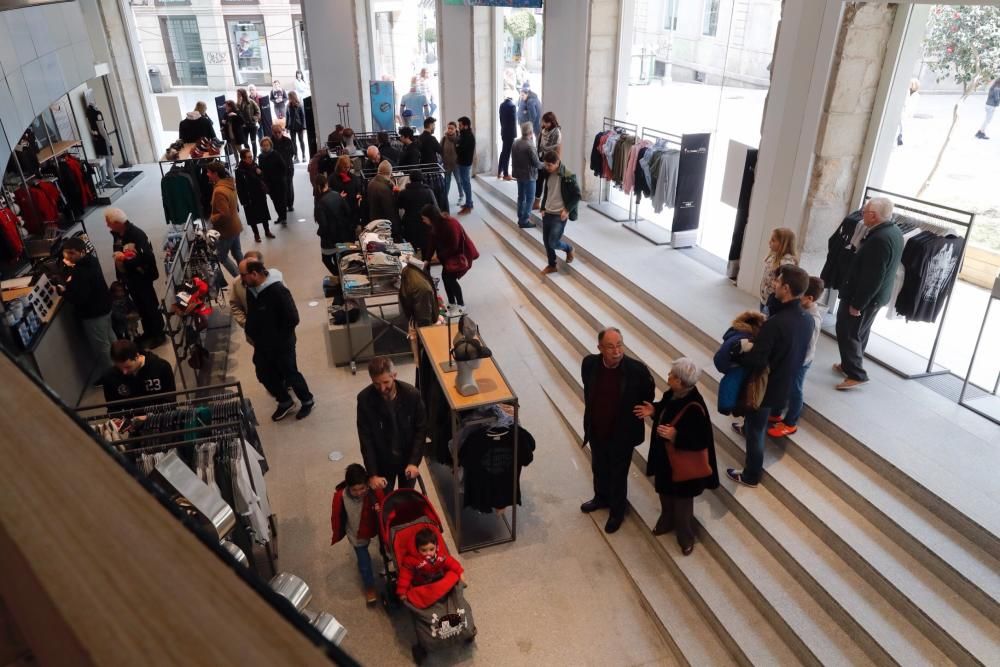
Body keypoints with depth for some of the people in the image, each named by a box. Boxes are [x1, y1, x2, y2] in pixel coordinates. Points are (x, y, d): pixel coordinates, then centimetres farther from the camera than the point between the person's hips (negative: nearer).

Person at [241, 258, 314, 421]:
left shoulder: (278, 290, -29)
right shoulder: (251, 288, -4)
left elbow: (292, 319, -25)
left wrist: (278, 337, -17)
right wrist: (250, 332, 4)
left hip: (282, 344, -7)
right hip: (261, 344, 8)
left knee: (290, 374, 9)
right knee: (264, 374, 17)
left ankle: (307, 401, 34)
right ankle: (285, 402, 39)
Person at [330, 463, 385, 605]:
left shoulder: (375, 491, -29)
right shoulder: (340, 496, -29)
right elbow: (336, 517, -12)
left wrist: (381, 510, -37)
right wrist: (337, 535, 0)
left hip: (374, 528, 0)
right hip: (356, 534, 0)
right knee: (364, 561, 12)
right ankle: (370, 587, 34)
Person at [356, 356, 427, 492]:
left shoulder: (412, 394, -22)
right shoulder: (364, 399, -22)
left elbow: (421, 429, -12)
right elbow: (365, 439, -17)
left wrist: (414, 461, -20)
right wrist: (372, 474, -20)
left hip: (408, 457, 0)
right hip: (382, 461, 0)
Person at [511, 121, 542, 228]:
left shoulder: (515, 143, -1)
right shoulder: (529, 146, -23)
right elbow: (536, 163, -19)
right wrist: (543, 165, 1)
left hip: (518, 174, 8)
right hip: (529, 175, -8)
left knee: (521, 197, 18)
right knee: (530, 198, 3)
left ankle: (520, 218, 26)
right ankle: (525, 220, 5)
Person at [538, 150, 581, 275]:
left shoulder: (568, 176, -16)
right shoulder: (548, 174, 4)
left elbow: (577, 195, -11)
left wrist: (567, 210, -16)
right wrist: (543, 208, 12)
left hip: (560, 215, -6)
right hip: (547, 213, 7)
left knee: (553, 243, -9)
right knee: (546, 241, 8)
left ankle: (569, 249, 22)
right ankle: (551, 265, 25)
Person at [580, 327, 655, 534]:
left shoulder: (637, 370, -26)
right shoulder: (589, 364, -17)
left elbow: (647, 398, -7)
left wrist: (631, 419, -2)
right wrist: (592, 415, 10)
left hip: (622, 434, -3)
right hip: (596, 431, 3)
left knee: (618, 474, 18)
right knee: (599, 468, 27)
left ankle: (617, 511, 43)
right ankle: (601, 498, 55)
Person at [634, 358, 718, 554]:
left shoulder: (695, 408, -34)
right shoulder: (672, 393, -12)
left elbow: (701, 441, -26)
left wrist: (676, 436, -36)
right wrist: (653, 410, -9)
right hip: (664, 456, 7)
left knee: (682, 501, 16)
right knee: (665, 493, 29)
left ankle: (686, 537, 41)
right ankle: (667, 522, 55)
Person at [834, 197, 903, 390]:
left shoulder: (879, 239, -28)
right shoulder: (895, 231, 5)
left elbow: (872, 277, -27)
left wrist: (856, 304, -20)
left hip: (864, 296, -10)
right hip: (876, 295, 10)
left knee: (847, 333, 0)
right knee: (859, 333, 21)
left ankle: (857, 374, 5)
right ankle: (849, 365, 34)